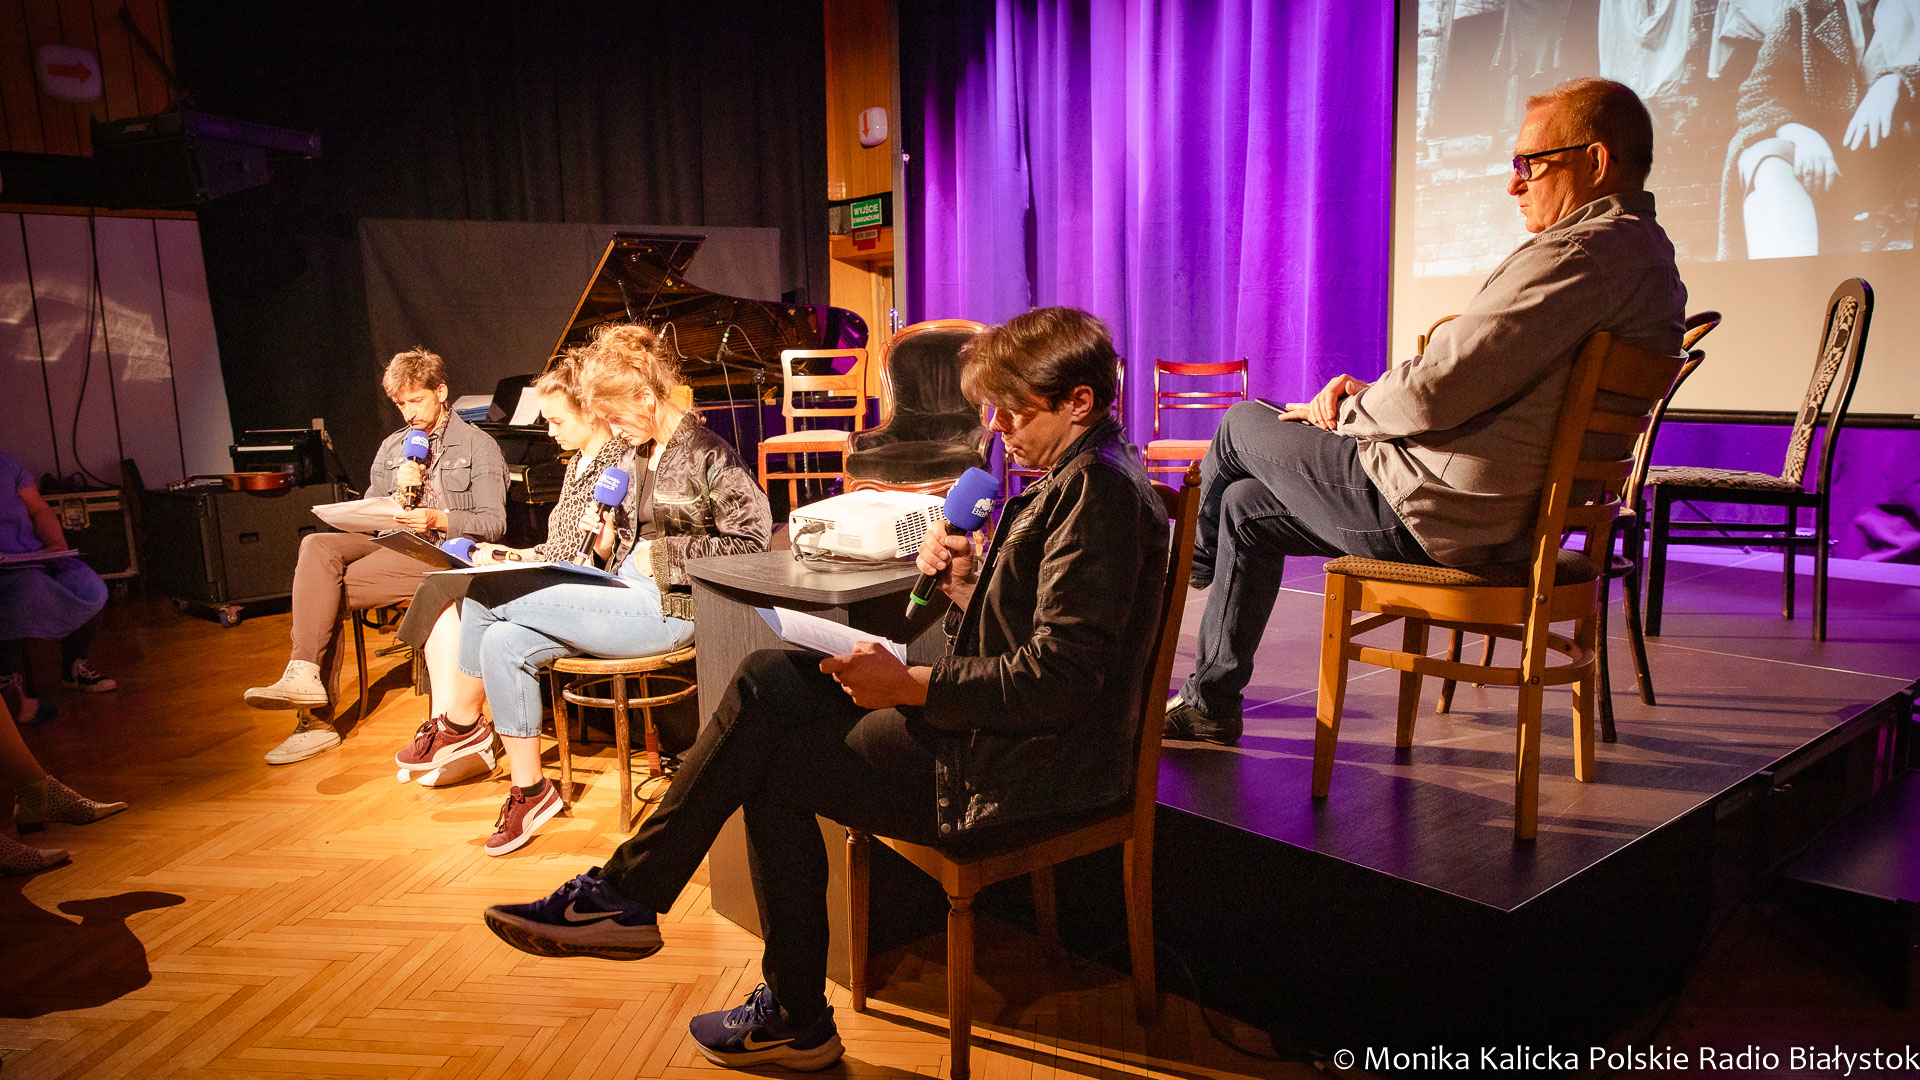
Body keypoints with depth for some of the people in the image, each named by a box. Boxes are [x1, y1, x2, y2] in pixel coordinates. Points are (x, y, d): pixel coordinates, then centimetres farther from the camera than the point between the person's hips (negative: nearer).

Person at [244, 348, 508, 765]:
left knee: (330, 589, -23)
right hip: (389, 543, 6)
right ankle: (305, 674, -29)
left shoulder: (479, 445, 7)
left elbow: (494, 523, -2)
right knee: (317, 546, -25)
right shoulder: (392, 446, 25)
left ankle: (319, 719, -23)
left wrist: (438, 519, -18)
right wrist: (398, 488, 1)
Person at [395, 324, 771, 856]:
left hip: (667, 609, -9)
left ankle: (460, 722, 10)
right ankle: (529, 792, 1)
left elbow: (752, 541, -16)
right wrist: (609, 543, 1)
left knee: (487, 593, -13)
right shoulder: (636, 456, 16)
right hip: (624, 593, 9)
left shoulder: (707, 454, -10)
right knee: (502, 642, -12)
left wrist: (660, 555, -14)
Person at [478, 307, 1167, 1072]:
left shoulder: (1095, 488, -18)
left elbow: (1059, 676, -25)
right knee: (770, 679, 2)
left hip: (1022, 770, -10)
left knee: (770, 763, -1)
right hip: (1007, 738, 10)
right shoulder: (1079, 476, 14)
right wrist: (969, 587, -2)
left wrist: (912, 685, -21)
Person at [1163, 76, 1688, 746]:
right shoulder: (1646, 253, 15)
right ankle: (1210, 702, 26)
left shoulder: (1582, 252, -21)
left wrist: (1342, 412, -5)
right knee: (1246, 505, 17)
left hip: (1438, 514, -10)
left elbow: (1435, 392, -26)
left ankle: (1193, 562, 38)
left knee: (1241, 426, 8)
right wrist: (1369, 395, 5)